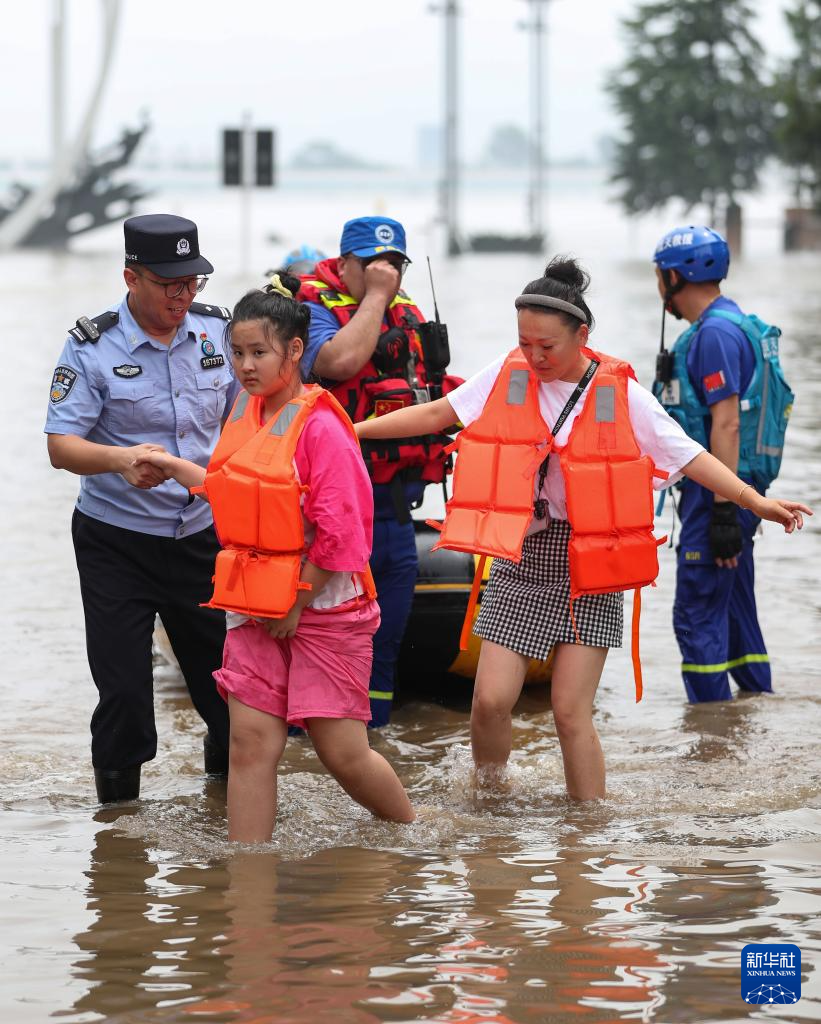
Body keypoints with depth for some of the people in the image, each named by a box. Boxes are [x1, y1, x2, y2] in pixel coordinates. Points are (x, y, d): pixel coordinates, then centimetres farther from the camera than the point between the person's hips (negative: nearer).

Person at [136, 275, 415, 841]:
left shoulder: (319, 426, -16)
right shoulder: (247, 413, 8)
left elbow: (339, 534, -17)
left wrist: (296, 603, -13)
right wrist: (174, 467, 17)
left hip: (324, 605, -7)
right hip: (258, 607, 7)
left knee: (343, 752, -3)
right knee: (251, 744, -2)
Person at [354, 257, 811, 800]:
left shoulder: (620, 393, -4)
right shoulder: (508, 376, 2)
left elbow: (689, 456, -4)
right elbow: (436, 415, 10)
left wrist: (756, 501, -14)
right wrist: (354, 429, 6)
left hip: (590, 566, -2)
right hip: (520, 558, 2)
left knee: (571, 712, -7)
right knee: (492, 699, -7)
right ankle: (487, 795, 20)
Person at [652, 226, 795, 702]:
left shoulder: (715, 333, -16)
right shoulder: (736, 324, 16)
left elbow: (726, 425, -22)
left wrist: (722, 511, -24)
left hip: (718, 490, -10)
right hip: (742, 491, 10)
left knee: (697, 615, -8)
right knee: (736, 609, 16)